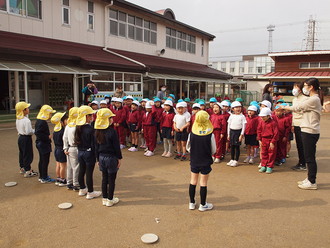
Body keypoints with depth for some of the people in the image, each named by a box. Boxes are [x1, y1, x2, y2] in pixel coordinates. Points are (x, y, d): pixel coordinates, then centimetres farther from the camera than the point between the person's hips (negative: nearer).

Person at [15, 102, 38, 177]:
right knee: (28, 154, -1)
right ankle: (27, 171, 4)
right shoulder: (26, 120, -23)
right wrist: (34, 131, -9)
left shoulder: (18, 119, 6)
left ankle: (22, 168, 34)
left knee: (21, 153, 20)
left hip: (20, 137, 9)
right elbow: (28, 131, -26)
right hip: (26, 138, -9)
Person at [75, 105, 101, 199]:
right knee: (89, 173, 2)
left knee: (81, 171, 18)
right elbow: (93, 143, -18)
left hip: (80, 152, 8)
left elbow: (76, 140, 9)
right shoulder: (90, 129, -21)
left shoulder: (78, 127, 1)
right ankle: (90, 192, 14)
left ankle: (82, 189, 33)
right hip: (89, 153, -7)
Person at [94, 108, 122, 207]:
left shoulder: (97, 132, 1)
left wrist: (98, 159, 16)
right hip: (111, 158, -6)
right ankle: (110, 200, 16)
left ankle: (104, 199, 24)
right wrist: (119, 158, -1)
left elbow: (96, 147, 7)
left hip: (102, 158, 6)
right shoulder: (112, 132, -17)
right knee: (111, 179, 6)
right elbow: (116, 146, -13)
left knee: (104, 178, 15)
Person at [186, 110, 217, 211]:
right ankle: (203, 205, 21)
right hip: (206, 162, -2)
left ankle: (192, 203, 27)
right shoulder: (210, 135, -18)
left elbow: (188, 148, 0)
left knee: (193, 182, 15)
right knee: (203, 183, 8)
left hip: (194, 161, 3)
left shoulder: (191, 134, -11)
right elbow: (214, 150, -7)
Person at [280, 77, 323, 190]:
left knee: (310, 158, -3)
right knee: (309, 157, 15)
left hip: (310, 132, -10)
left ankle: (312, 182, 6)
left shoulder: (313, 100, -16)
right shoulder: (314, 99, 15)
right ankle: (309, 179, 25)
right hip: (308, 131, 10)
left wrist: (284, 107, 2)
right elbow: (301, 108, 16)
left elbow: (298, 107, -12)